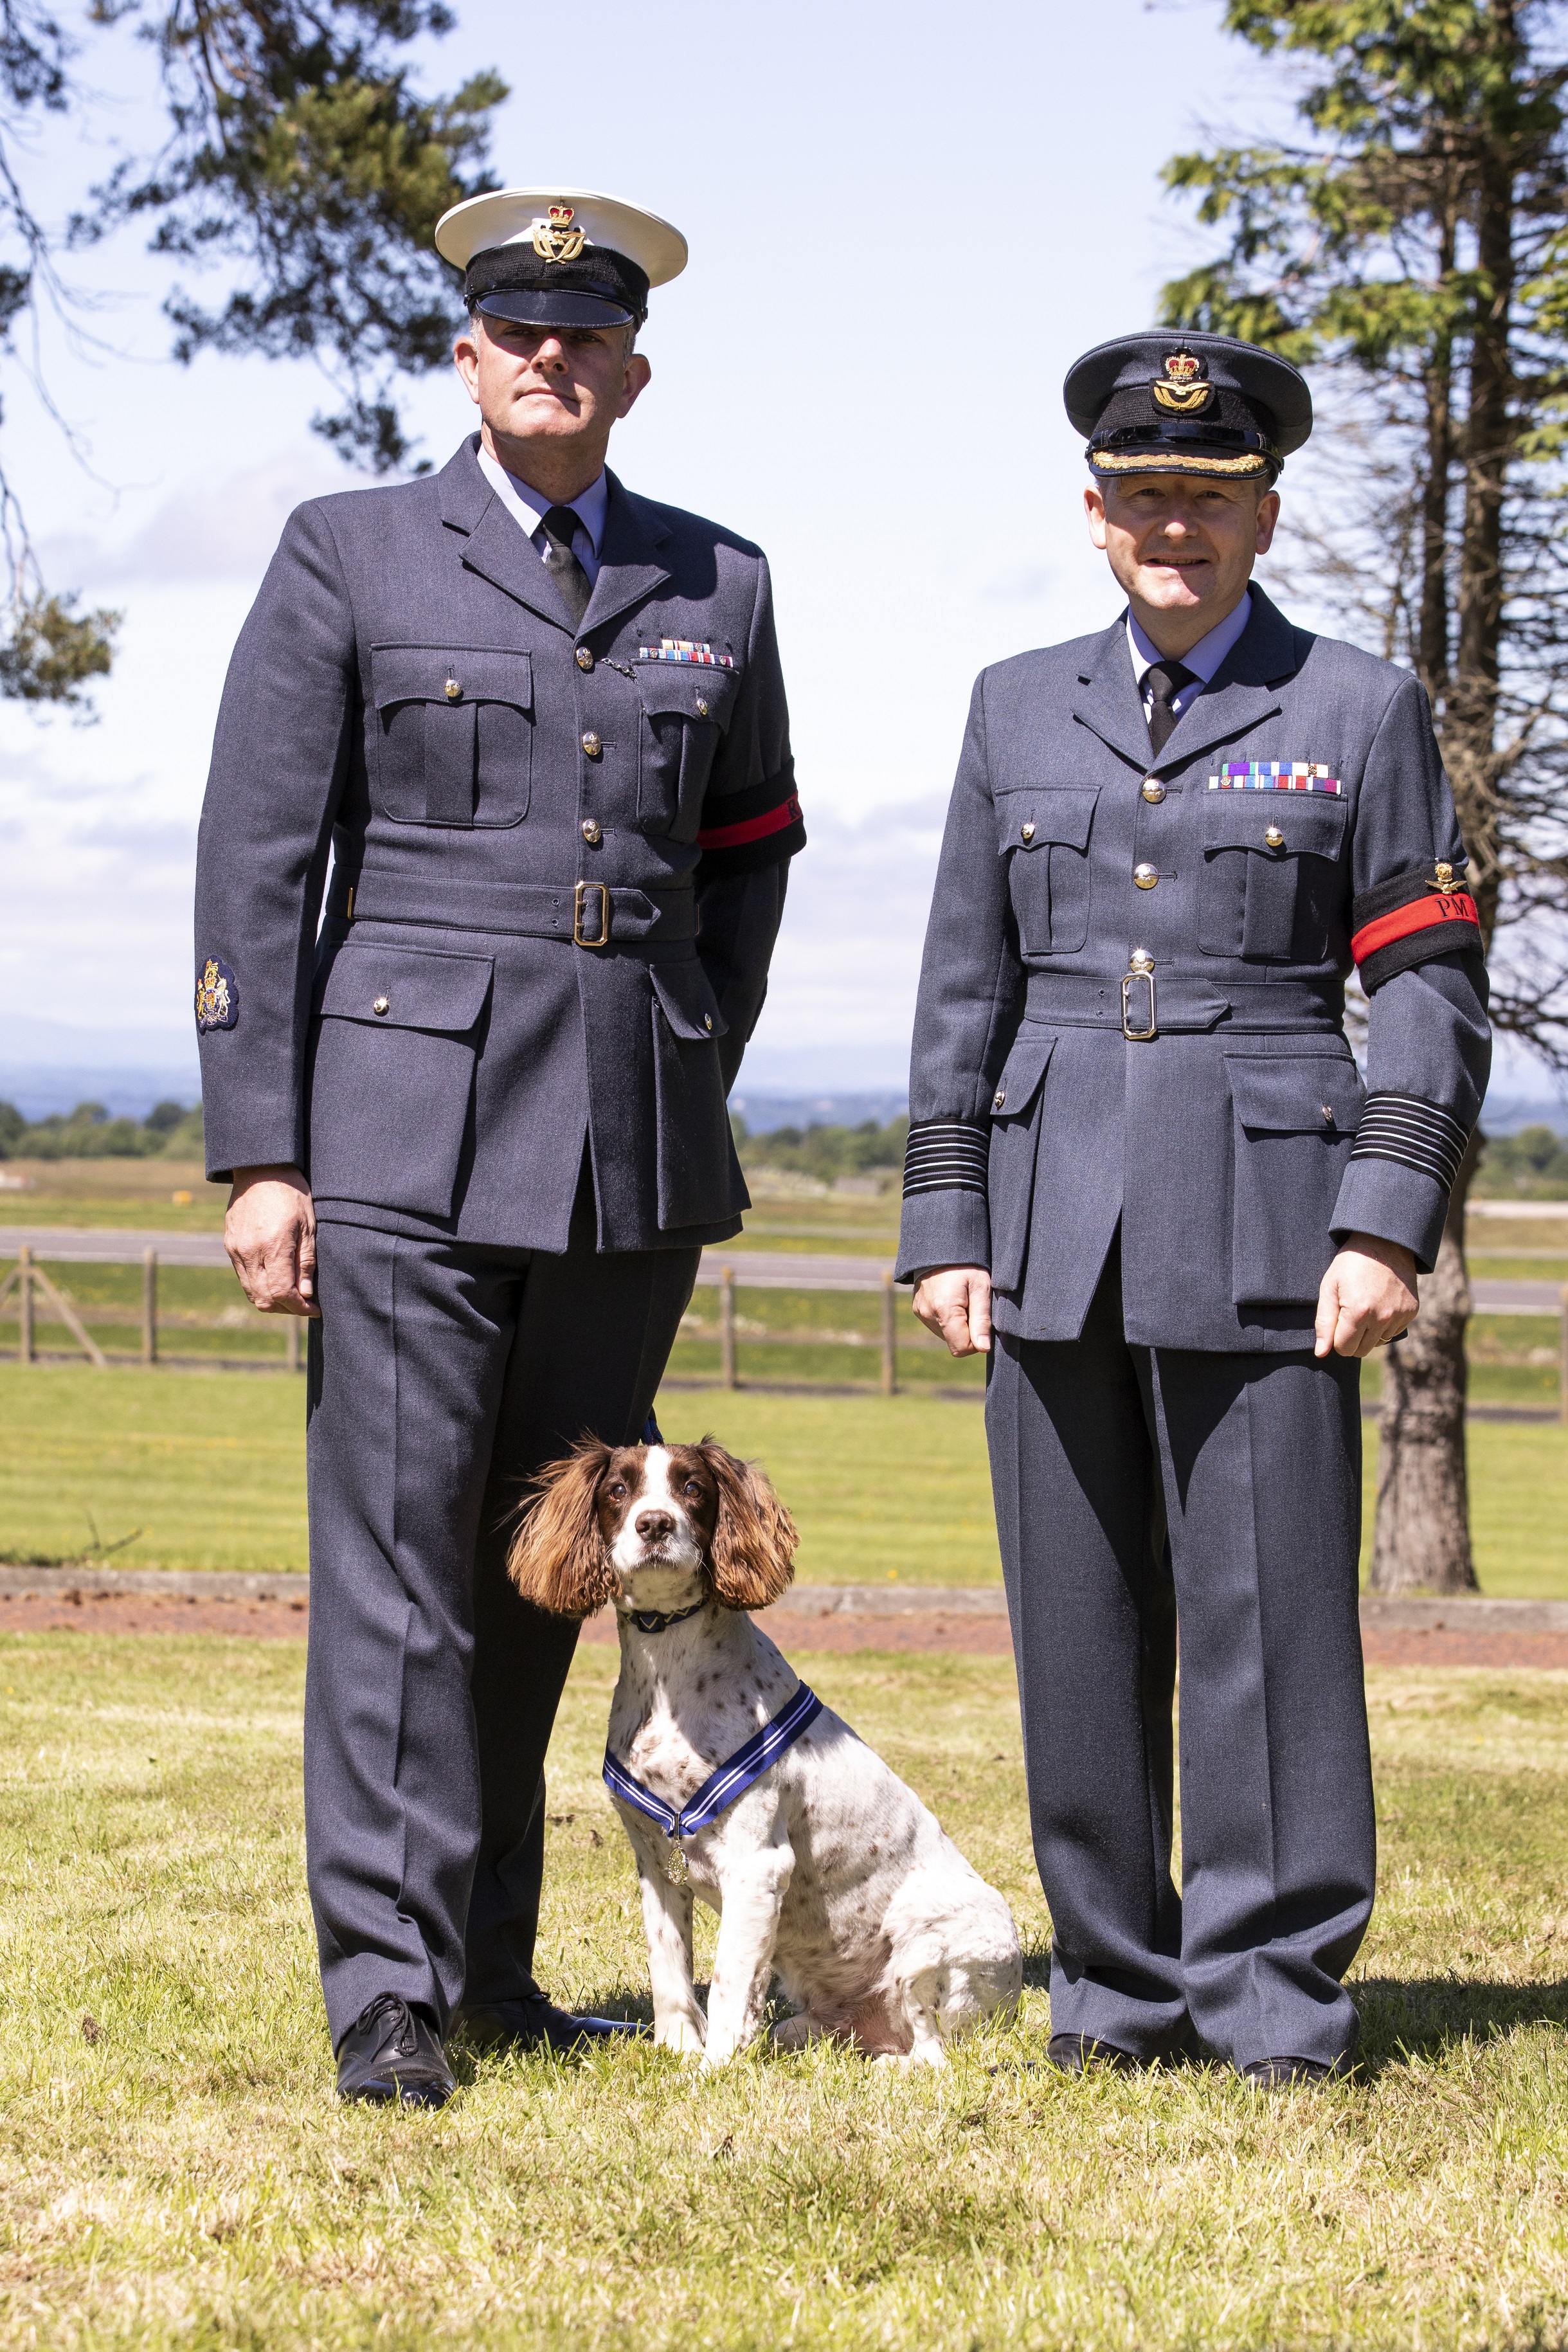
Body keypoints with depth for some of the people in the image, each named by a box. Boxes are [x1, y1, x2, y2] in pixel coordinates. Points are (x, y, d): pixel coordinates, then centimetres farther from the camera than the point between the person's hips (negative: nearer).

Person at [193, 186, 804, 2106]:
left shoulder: (717, 586, 11)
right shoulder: (347, 557, 2)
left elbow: (750, 847, 25)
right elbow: (254, 866, -1)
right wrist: (257, 1153, -7)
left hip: (637, 1152, 3)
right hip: (410, 1133, -3)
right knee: (397, 1555, -7)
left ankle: (491, 1966, 17)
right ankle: (385, 1990, -4)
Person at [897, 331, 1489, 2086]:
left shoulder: (1359, 712, 4)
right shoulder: (1020, 710, 13)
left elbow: (1430, 990, 1)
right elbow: (965, 986, 14)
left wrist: (1387, 1227, -9)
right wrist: (945, 1228, 7)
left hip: (1260, 1222, -3)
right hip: (1058, 1222, 3)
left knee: (1270, 1609, -4)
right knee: (1080, 1626, 5)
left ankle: (1275, 1995, 5)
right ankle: (1118, 1987, 14)